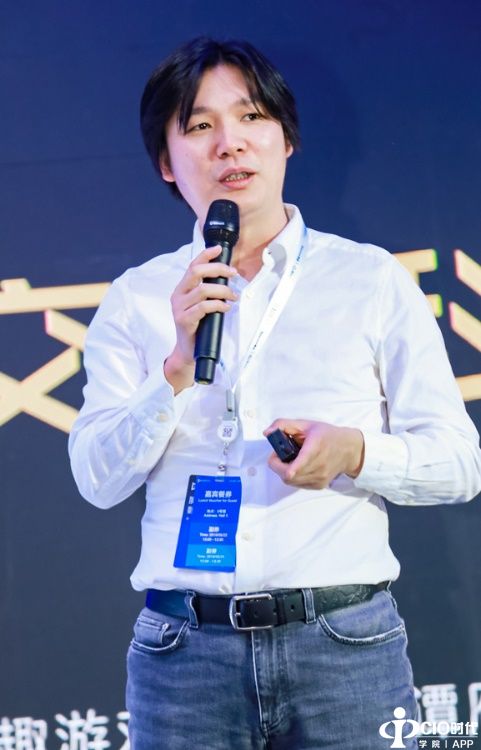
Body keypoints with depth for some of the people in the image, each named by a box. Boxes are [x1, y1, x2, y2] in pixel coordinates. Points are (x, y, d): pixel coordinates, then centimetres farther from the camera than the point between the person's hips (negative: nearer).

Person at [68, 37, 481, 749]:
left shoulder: (372, 278, 6)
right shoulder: (137, 298, 8)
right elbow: (98, 478, 0)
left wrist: (355, 452, -15)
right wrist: (180, 367, -13)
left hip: (345, 641, 0)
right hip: (185, 650, 1)